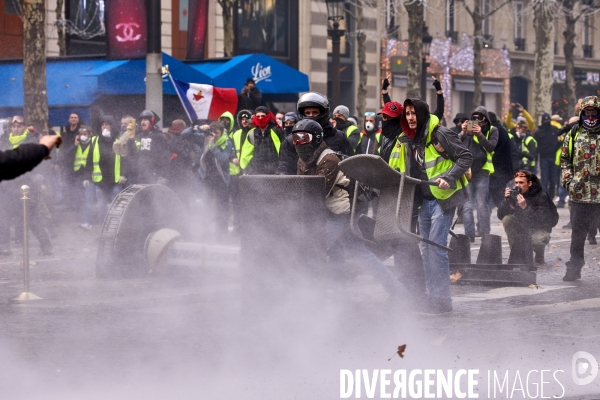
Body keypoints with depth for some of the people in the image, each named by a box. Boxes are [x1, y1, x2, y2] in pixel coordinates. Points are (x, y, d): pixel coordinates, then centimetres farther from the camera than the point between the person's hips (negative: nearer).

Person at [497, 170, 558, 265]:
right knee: (507, 219, -22)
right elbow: (500, 215, -9)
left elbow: (541, 220, -30)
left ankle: (539, 256, 1)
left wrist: (525, 207, -40)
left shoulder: (541, 196, -21)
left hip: (539, 228, -5)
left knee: (537, 240, -38)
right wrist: (506, 200, -26)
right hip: (522, 226, 5)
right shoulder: (514, 193, -9)